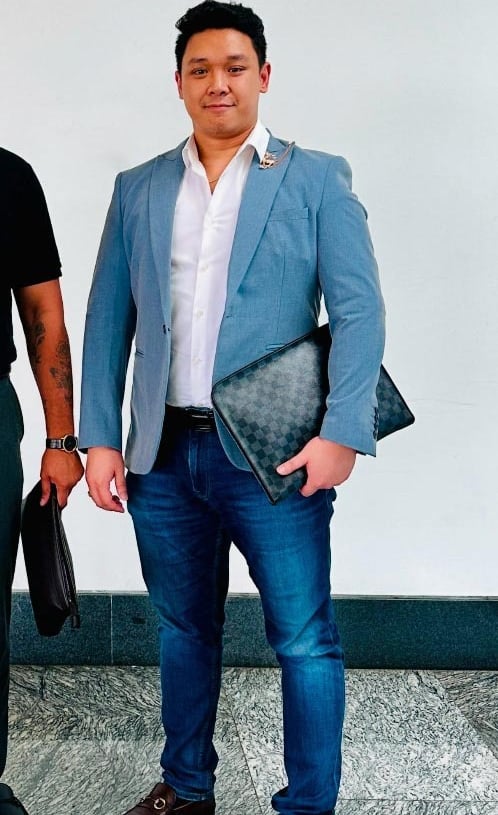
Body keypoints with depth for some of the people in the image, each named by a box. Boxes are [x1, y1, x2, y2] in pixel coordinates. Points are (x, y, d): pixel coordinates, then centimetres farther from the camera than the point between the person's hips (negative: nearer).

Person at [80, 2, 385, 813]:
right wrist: (99, 439, 1)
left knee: (305, 640, 1)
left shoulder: (316, 180, 2)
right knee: (184, 630, 17)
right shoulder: (138, 190, 11)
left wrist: (341, 433, -16)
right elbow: (107, 321, 9)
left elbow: (359, 311, -5)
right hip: (164, 454, 4)